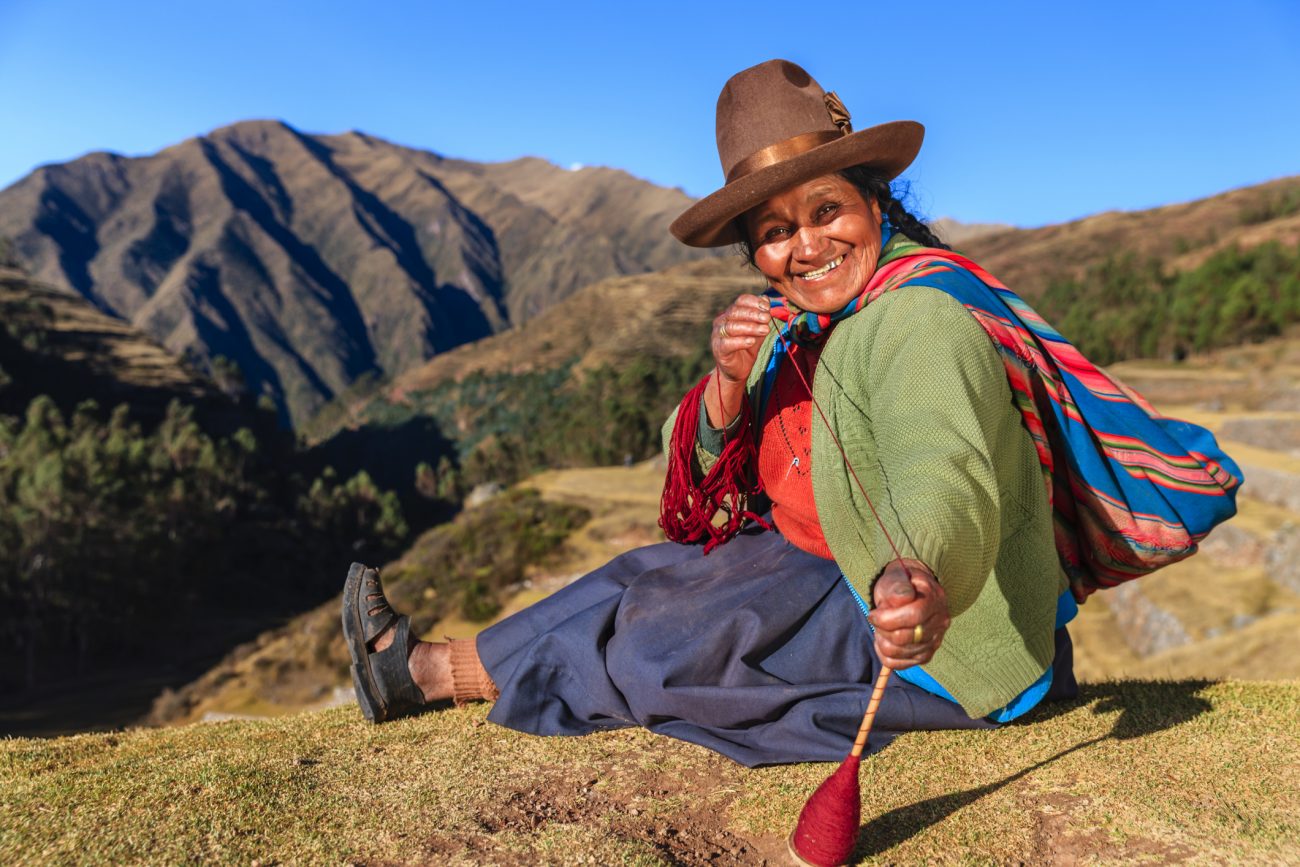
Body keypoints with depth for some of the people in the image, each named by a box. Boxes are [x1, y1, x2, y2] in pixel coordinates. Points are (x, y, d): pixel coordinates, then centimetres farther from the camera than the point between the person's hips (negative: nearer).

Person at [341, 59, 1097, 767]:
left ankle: (427, 671, 14)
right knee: (653, 576, 8)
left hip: (946, 648, -8)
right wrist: (730, 380, -22)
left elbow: (944, 472, -41)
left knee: (663, 638, -8)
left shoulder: (920, 319, -23)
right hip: (838, 579, 8)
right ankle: (423, 667, 22)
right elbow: (697, 464, -2)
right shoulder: (795, 324, 1)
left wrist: (915, 578, -62)